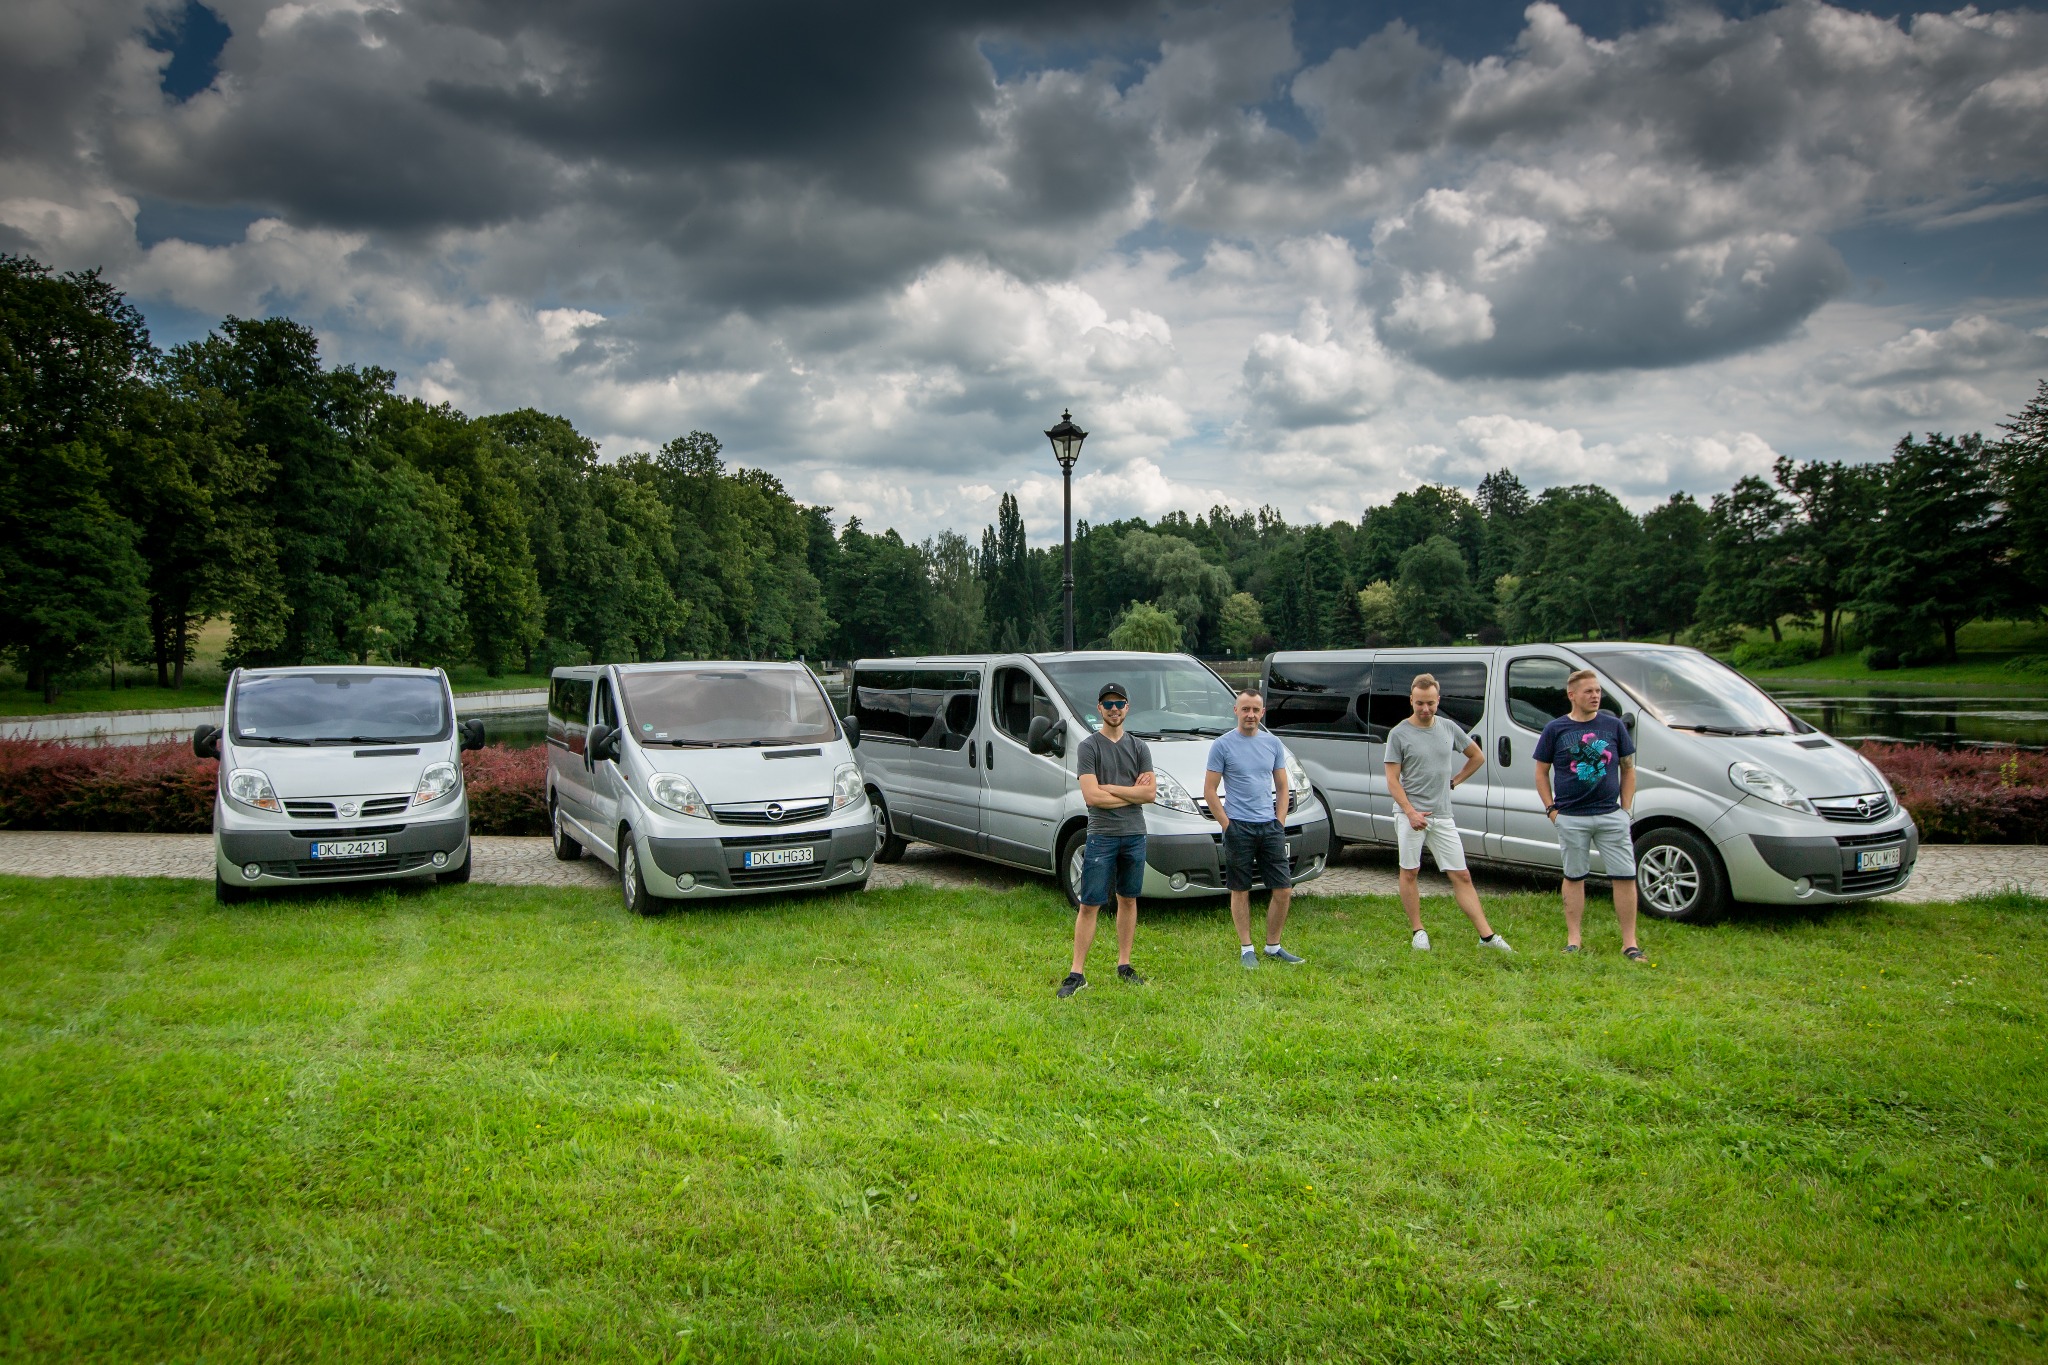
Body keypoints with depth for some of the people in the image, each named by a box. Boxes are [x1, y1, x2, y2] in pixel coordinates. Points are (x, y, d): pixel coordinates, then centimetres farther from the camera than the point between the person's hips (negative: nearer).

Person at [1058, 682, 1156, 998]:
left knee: (1128, 900, 11)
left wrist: (1110, 787, -10)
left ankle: (1124, 966, 21)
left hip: (1135, 834, 4)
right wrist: (1133, 792, -5)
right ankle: (1077, 974, -3)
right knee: (1089, 906, -5)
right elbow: (1091, 796, -13)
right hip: (1101, 836, -4)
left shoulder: (1139, 747, 9)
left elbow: (1151, 793, -2)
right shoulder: (1089, 747, -2)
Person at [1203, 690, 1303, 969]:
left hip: (1270, 827, 4)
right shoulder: (1222, 745, -2)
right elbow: (1209, 791, -3)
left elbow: (1282, 788, 16)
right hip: (1238, 828, -4)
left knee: (1283, 890, 1)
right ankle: (1246, 949, 13)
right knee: (1240, 891, 3)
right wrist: (1227, 825, -8)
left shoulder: (1273, 745, 11)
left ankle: (1273, 946, 15)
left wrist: (1279, 822, 5)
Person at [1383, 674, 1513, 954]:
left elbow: (1478, 756, 22)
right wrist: (1411, 813, -17)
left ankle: (1486, 934, 2)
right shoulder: (1399, 734, -4)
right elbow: (1392, 780, -7)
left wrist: (1454, 781, 13)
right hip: (1410, 814, -3)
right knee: (1410, 873, 3)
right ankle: (1417, 931, 15)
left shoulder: (1449, 728, 7)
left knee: (1461, 876, 3)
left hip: (1443, 815, 3)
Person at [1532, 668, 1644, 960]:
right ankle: (1573, 939, 17)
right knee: (1574, 877, 8)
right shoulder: (1555, 729, 0)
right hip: (1571, 818, -1)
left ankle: (1630, 942, 6)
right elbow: (1541, 772, 6)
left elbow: (1628, 769, 11)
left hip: (1611, 816, 1)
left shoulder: (1614, 725, 4)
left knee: (1625, 877, -1)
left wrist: (1625, 808, 3)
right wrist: (1552, 809, -2)